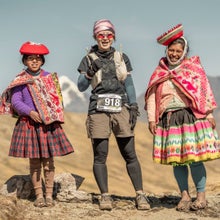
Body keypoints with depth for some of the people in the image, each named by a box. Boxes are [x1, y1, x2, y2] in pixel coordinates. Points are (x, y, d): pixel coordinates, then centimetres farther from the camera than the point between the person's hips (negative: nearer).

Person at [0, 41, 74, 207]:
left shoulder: (50, 78, 8)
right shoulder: (20, 81, 3)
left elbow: (57, 100, 8)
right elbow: (15, 101, -4)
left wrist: (54, 117, -8)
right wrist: (30, 112, -19)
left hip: (49, 124, 1)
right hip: (29, 124, -1)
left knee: (48, 161, 2)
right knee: (34, 162, 3)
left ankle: (49, 195, 8)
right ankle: (39, 195, 10)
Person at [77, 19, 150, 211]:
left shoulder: (122, 58, 14)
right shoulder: (89, 60, 9)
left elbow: (129, 85, 12)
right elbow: (81, 87, 4)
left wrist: (134, 108, 2)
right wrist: (89, 73, -14)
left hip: (121, 109, 1)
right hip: (98, 110, -1)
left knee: (130, 155, -1)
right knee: (100, 156, -2)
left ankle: (140, 195, 1)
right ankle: (105, 196, 3)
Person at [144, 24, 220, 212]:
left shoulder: (194, 68, 5)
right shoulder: (160, 72, 12)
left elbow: (205, 92, 3)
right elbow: (152, 96, 9)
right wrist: (151, 118, 2)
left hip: (191, 117, -3)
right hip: (169, 120, 3)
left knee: (194, 158, -7)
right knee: (176, 159, 4)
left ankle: (201, 196, 3)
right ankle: (185, 195, 12)